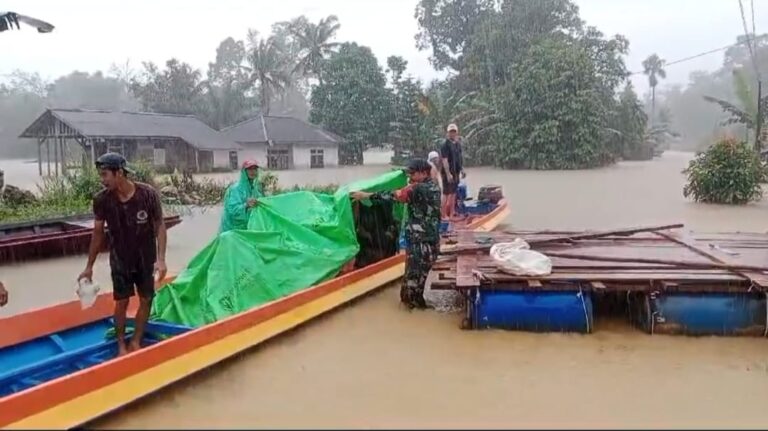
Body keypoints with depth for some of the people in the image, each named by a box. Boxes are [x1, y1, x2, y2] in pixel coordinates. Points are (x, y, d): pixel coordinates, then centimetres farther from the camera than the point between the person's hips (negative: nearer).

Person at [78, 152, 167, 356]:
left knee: (146, 300, 7)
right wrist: (89, 266, 1)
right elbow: (98, 233, -3)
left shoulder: (148, 194, -21)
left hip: (145, 257, 0)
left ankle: (136, 341, 23)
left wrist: (161, 259, -19)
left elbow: (159, 226, -12)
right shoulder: (101, 199, -15)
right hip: (119, 259, 0)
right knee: (121, 302, 4)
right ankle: (121, 345, 20)